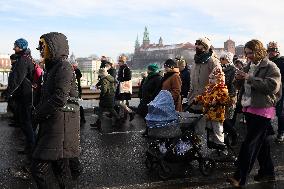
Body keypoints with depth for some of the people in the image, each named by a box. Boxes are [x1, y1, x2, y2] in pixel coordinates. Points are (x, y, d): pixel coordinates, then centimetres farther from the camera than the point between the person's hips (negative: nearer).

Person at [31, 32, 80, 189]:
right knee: (59, 168, 16)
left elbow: (59, 99, -21)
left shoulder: (63, 67, -11)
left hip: (61, 123, -9)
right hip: (52, 123, 9)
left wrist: (38, 114, -9)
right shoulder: (52, 67, 17)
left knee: (39, 168, -9)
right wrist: (38, 112, 3)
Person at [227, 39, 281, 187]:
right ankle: (267, 172, 29)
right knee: (261, 141, 16)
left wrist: (250, 78, -24)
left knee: (249, 143, -10)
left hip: (262, 110, -8)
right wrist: (238, 79, -2)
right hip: (249, 108, 8)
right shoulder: (249, 66, 14)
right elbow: (240, 85, 22)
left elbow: (273, 85, -23)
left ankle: (240, 177, -8)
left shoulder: (270, 67, -9)